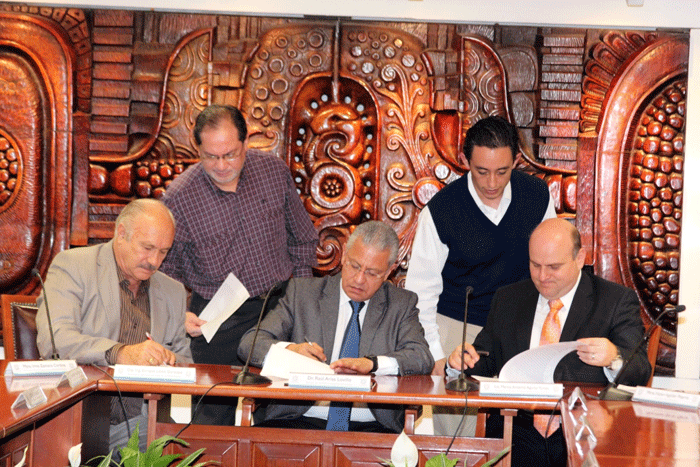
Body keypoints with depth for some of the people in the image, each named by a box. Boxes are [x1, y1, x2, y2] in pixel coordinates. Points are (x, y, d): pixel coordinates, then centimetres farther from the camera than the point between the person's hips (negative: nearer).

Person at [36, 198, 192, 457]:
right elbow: (52, 339, -14)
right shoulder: (71, 265, 1)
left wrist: (169, 361, -2)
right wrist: (120, 353, -28)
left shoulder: (173, 293, 18)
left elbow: (185, 363, 24)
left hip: (135, 422, 5)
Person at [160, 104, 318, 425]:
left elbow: (302, 239, 11)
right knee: (213, 415, 0)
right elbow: (167, 268, -1)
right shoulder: (179, 197, -11)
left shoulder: (274, 172, -3)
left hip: (280, 307, 2)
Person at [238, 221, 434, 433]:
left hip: (369, 428, 1)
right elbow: (249, 344, 4)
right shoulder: (303, 292, 11)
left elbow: (422, 359, -2)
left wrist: (371, 363, -21)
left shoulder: (402, 304, 13)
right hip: (300, 422, 0)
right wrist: (289, 349, -18)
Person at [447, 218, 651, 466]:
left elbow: (640, 373, -4)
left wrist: (614, 359, -27)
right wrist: (463, 360, -3)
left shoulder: (617, 300, 5)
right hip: (518, 437, 3)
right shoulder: (507, 299, 17)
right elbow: (485, 362, 20)